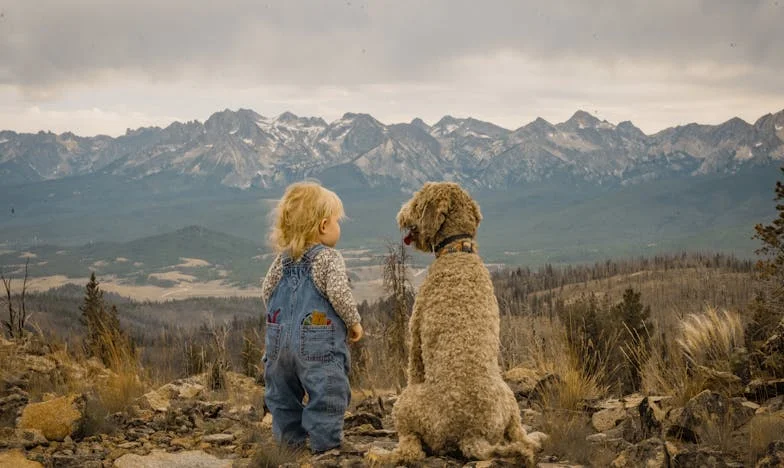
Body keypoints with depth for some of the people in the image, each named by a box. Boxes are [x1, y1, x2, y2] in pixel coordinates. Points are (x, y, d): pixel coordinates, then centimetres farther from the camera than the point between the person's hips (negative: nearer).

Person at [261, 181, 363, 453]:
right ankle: (326, 445, -3)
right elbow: (339, 294, -19)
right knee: (327, 396, -2)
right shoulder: (328, 258, -10)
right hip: (319, 345, -6)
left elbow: (266, 292, 12)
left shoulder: (282, 259, 8)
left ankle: (290, 441, 22)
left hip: (281, 338, 7)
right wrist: (354, 322, -4)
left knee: (283, 395, 16)